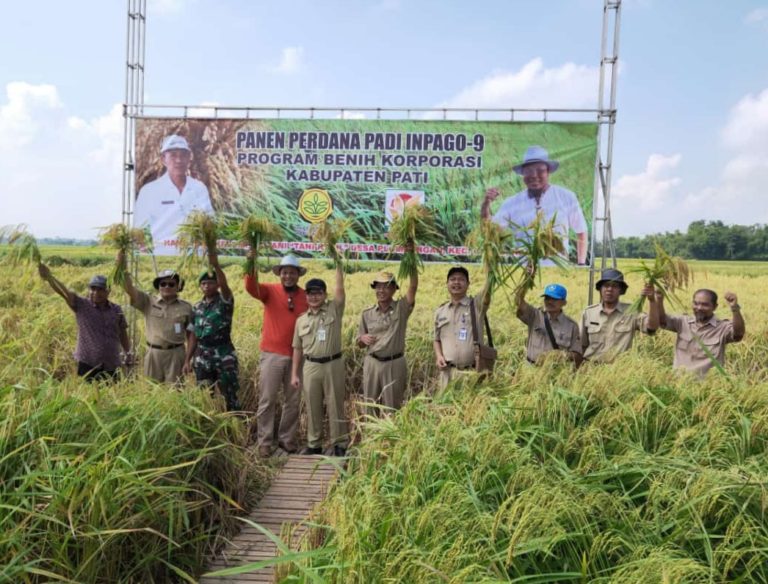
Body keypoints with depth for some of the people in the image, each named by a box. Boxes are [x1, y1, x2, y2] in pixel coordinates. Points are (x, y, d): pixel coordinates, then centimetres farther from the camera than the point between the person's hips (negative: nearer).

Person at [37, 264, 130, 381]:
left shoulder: (117, 310, 4)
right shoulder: (81, 305, -2)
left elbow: (122, 333, 14)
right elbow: (63, 292, -18)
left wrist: (128, 353, 16)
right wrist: (49, 277, -33)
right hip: (88, 365, -2)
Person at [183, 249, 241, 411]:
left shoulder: (224, 301, -4)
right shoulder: (197, 307, 11)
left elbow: (224, 284, -27)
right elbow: (193, 336, 13)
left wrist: (215, 264, -42)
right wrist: (187, 360, 9)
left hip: (224, 354, -4)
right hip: (202, 356, 5)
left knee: (230, 394, -2)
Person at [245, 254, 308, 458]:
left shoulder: (306, 297, 2)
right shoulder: (270, 291, -1)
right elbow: (251, 287, -20)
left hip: (297, 356, 2)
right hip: (272, 355, -2)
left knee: (293, 401, 11)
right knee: (267, 400, 5)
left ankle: (287, 439, 26)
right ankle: (264, 442, 15)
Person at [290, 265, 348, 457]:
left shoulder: (334, 309, 1)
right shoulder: (301, 320, 9)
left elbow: (340, 288, -11)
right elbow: (298, 348, 11)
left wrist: (338, 263, -15)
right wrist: (294, 373, 7)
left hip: (333, 365, -3)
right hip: (311, 367, 3)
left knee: (335, 406, 4)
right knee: (312, 408, 10)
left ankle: (340, 445, 14)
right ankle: (314, 444, 22)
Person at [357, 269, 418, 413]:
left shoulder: (401, 308, -3)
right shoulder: (367, 314, 5)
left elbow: (413, 286, -19)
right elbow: (359, 344, 13)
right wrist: (363, 338, -11)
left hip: (395, 364, -3)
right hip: (372, 364, 3)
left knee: (392, 408, 7)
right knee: (370, 406, 12)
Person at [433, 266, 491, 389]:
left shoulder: (477, 305, 2)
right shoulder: (440, 311, 13)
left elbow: (488, 290, -16)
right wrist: (438, 356, 1)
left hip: (472, 372, -3)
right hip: (447, 372, 3)